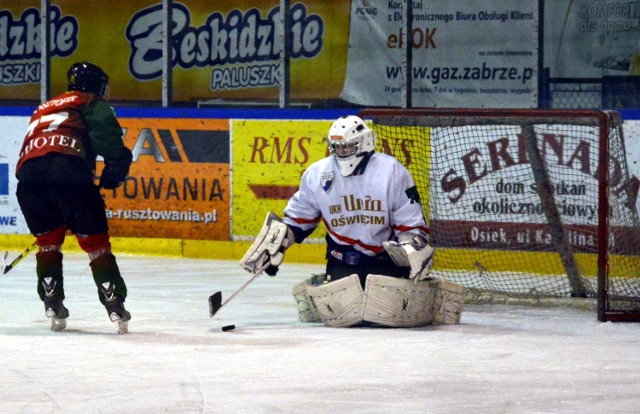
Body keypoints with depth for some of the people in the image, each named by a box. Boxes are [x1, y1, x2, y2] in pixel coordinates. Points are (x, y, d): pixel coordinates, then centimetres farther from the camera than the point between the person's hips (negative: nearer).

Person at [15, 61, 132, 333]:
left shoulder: (43, 110, 40)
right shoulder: (93, 104, 20)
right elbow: (107, 136, -1)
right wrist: (115, 171, 9)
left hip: (28, 170, 5)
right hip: (69, 168, -5)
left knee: (48, 240, 22)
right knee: (94, 240, 4)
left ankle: (52, 304, 13)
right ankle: (114, 305, -2)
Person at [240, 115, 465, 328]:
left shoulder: (392, 172, -9)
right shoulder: (317, 175, 0)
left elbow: (412, 223, -5)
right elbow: (297, 219, 14)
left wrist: (413, 247, -22)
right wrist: (275, 246, 4)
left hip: (386, 258, -2)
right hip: (342, 260, 2)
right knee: (340, 308, -26)